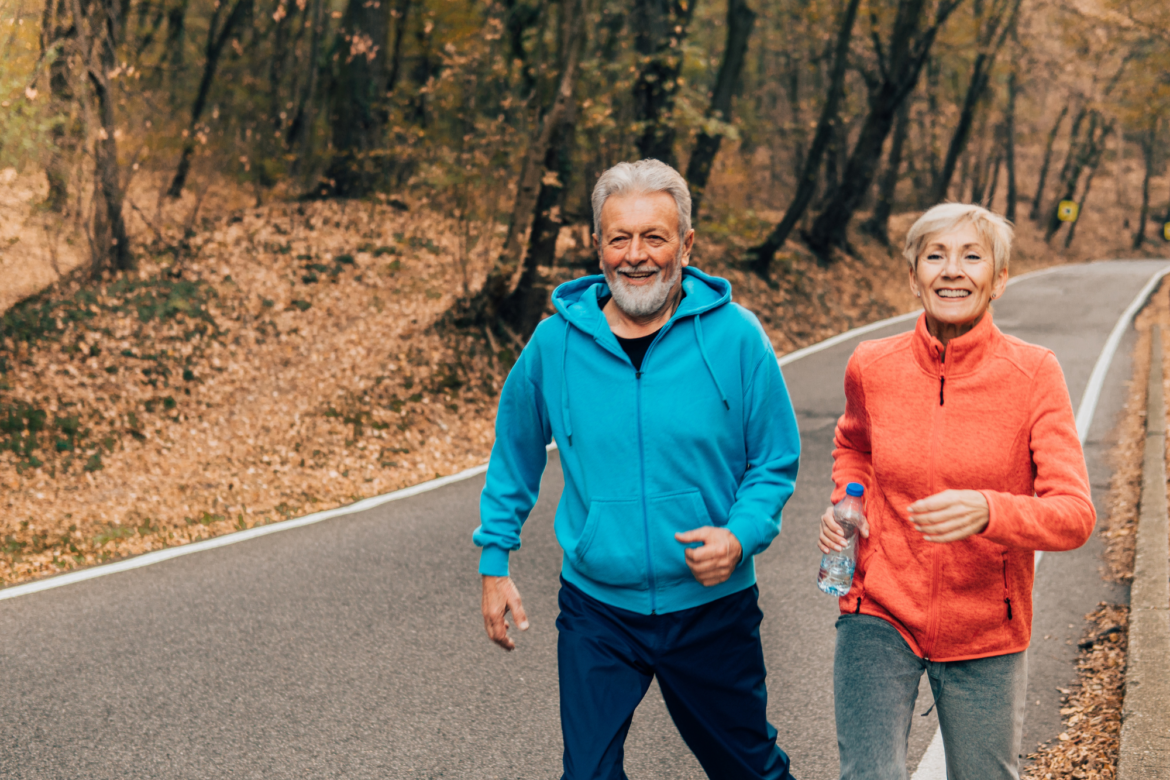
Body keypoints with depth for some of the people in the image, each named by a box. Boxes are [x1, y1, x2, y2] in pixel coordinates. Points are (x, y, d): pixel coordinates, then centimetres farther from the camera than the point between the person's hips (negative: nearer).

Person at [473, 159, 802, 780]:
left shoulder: (736, 337, -9)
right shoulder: (555, 343, -5)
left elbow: (775, 463, -1)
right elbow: (514, 460, 10)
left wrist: (741, 536, -18)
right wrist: (494, 561, 9)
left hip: (712, 605, 0)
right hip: (596, 609, 1)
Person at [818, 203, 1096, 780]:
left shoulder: (1033, 374, -12)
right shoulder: (871, 367, -4)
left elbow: (1075, 514, -17)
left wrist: (986, 511, -35)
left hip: (985, 631, 0)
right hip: (880, 614, 1)